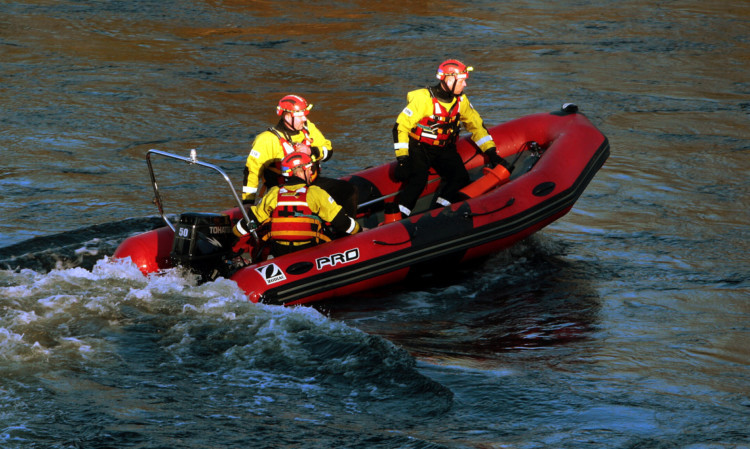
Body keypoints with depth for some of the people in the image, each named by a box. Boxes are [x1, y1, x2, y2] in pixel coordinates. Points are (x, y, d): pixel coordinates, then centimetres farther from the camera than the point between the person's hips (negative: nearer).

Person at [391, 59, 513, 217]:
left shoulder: (460, 100, 1)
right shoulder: (423, 99, -19)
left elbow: (476, 125, 14)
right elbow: (401, 126, -17)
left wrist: (491, 153, 7)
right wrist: (402, 160, -21)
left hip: (444, 149, 6)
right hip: (419, 149, -6)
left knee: (461, 178, -18)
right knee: (418, 181, -29)